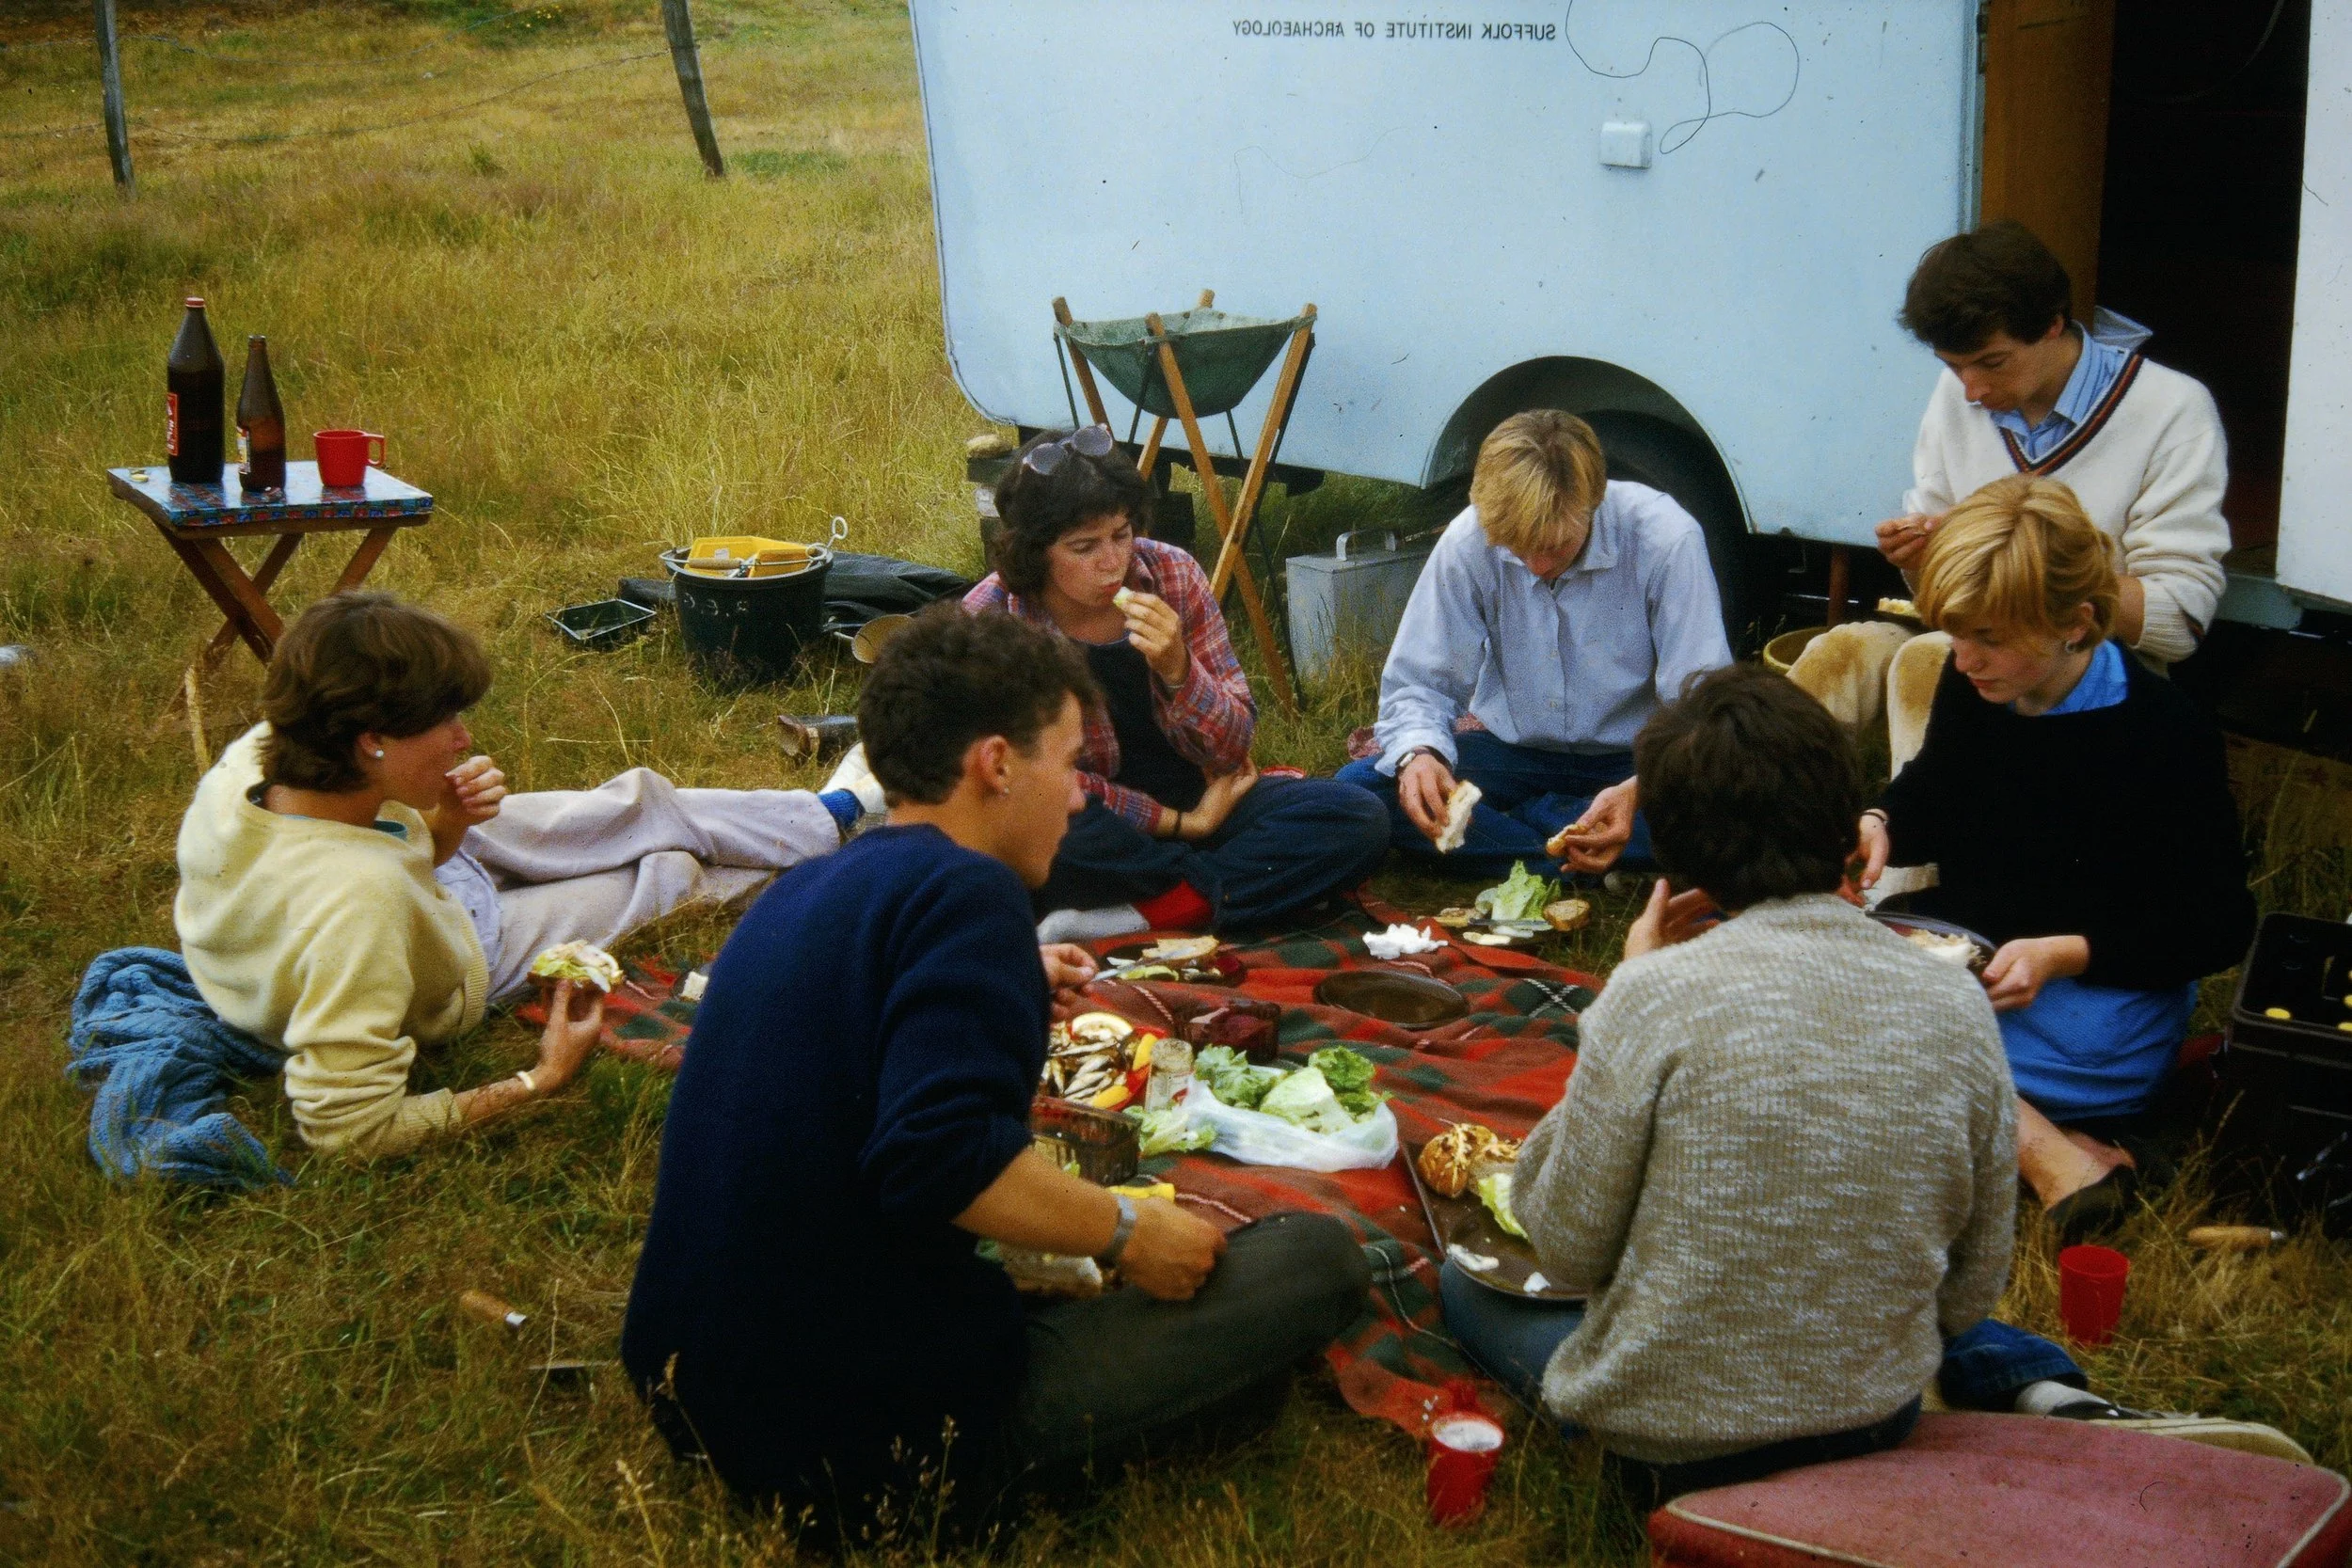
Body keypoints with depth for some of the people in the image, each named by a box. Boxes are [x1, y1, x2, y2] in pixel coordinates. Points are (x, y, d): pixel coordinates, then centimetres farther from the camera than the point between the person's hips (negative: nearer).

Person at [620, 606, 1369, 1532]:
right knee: (1318, 1258, -4)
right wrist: (1129, 1232, -13)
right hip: (872, 1450, -9)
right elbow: (942, 1159, -29)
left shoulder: (804, 892, 12)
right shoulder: (966, 890, -16)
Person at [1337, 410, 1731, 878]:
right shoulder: (1469, 541, -15)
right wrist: (1418, 753, -31)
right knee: (1356, 786, -21)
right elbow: (1418, 684, -6)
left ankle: (1524, 818, -17)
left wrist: (1639, 790, -42)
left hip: (1630, 759, -2)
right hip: (1512, 749, 3)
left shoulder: (1664, 540, -22)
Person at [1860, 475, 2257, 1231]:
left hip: (2097, 995, -8)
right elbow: (1927, 800, 19)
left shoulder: (2165, 734, -17)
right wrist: (1880, 827, -6)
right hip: (1963, 962, 8)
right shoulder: (1970, 688, 0)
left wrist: (2062, 955, -24)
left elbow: (2218, 931, -11)